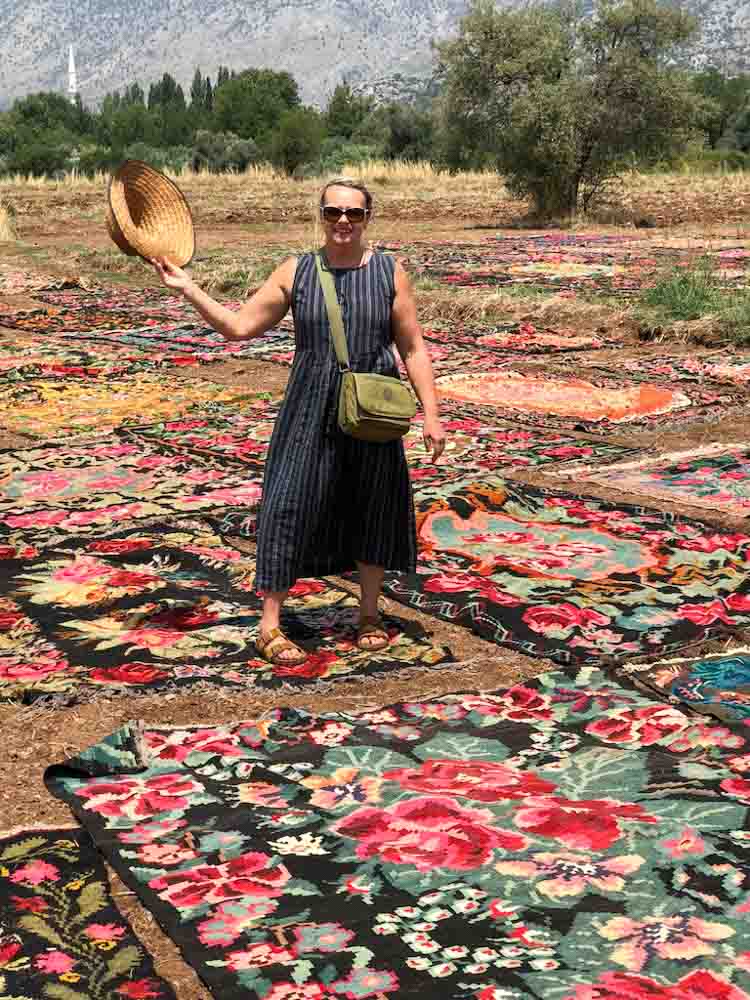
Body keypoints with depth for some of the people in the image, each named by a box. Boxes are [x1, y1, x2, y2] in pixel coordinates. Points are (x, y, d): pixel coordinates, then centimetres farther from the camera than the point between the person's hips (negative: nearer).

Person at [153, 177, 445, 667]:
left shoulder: (390, 272, 0)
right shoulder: (295, 272, 1)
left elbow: (414, 349, 0)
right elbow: (239, 326, 1)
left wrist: (431, 415, -4)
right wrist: (188, 288, -6)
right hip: (310, 412, 0)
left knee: (373, 509, 10)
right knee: (290, 507, -3)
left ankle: (370, 614, 29)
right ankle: (270, 625, 6)